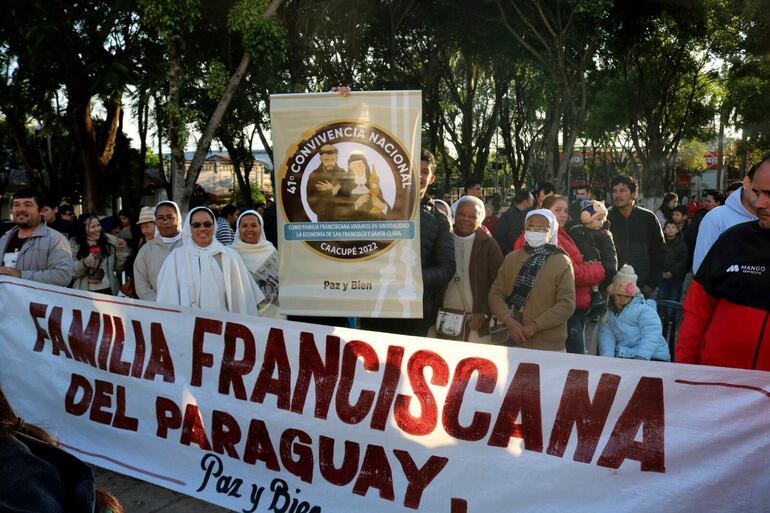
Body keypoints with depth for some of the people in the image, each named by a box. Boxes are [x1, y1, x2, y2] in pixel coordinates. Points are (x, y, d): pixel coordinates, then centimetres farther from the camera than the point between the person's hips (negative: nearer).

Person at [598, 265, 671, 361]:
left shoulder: (645, 310, 3)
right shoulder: (608, 315, 16)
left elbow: (651, 338, -11)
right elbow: (606, 339, 1)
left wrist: (640, 358, -25)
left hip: (652, 358, -3)